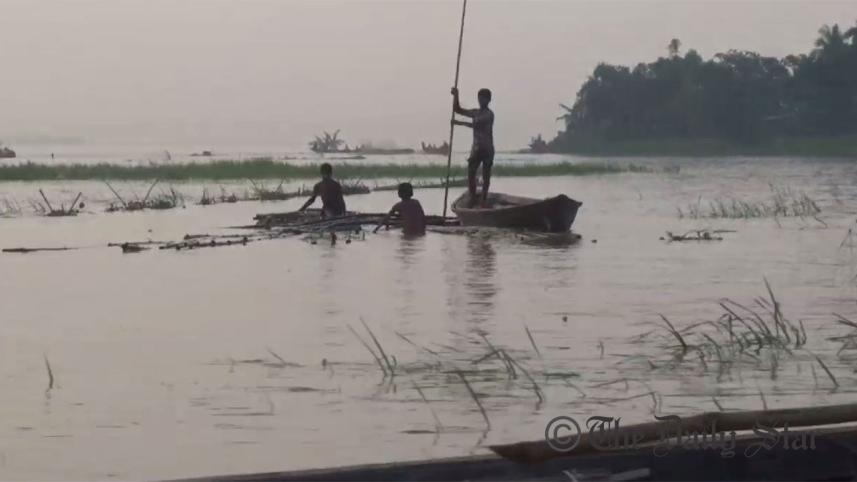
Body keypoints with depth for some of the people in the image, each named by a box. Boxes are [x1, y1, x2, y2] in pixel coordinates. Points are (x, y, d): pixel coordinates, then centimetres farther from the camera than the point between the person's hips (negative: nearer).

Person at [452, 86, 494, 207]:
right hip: (476, 147, 6)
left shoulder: (489, 114, -9)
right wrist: (456, 95, 3)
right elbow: (457, 110, 16)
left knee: (486, 175, 0)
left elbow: (476, 125, -21)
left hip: (487, 148, -5)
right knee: (470, 173, -7)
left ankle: (484, 199, 6)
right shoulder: (476, 112, 13)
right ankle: (472, 199, -4)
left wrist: (459, 123, -16)